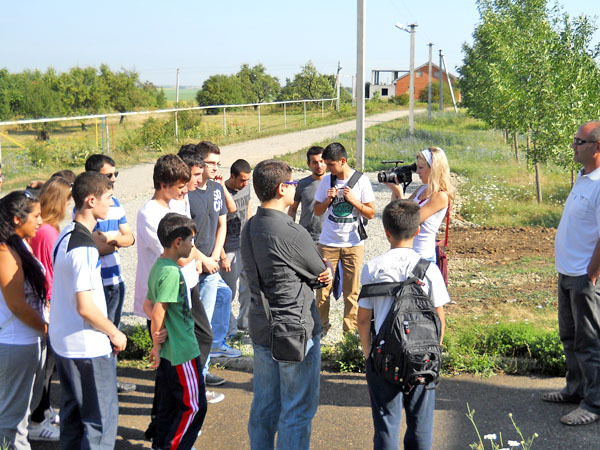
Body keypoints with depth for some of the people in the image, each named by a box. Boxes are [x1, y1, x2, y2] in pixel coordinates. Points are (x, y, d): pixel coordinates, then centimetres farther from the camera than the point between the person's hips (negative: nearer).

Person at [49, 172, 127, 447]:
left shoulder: (66, 235, 6)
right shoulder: (84, 248, -23)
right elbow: (85, 307, -25)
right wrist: (115, 334, -13)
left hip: (62, 340, 9)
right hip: (88, 347, -9)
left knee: (72, 410, 19)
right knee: (103, 417, 1)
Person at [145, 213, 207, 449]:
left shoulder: (159, 266, 8)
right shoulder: (171, 272, -22)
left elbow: (149, 305, 14)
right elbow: (158, 313, -25)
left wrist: (158, 344, 9)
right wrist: (157, 345, -13)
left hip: (168, 352, 10)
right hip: (182, 352, -10)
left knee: (170, 402, 20)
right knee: (193, 406, 2)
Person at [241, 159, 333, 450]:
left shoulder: (249, 229, 4)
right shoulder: (291, 233, -22)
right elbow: (324, 274, -10)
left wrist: (318, 273, -6)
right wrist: (323, 272, 10)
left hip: (261, 330, 8)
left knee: (264, 406, 18)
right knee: (297, 410, 5)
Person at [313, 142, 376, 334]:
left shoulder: (361, 181, -2)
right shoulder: (326, 181, 4)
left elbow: (371, 213, -1)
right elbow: (317, 211, 10)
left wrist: (353, 200, -14)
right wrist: (328, 200, -8)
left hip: (353, 245, -1)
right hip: (328, 244, 1)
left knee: (352, 290, 3)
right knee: (323, 287, -1)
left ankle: (351, 330, 14)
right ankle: (321, 327, 14)